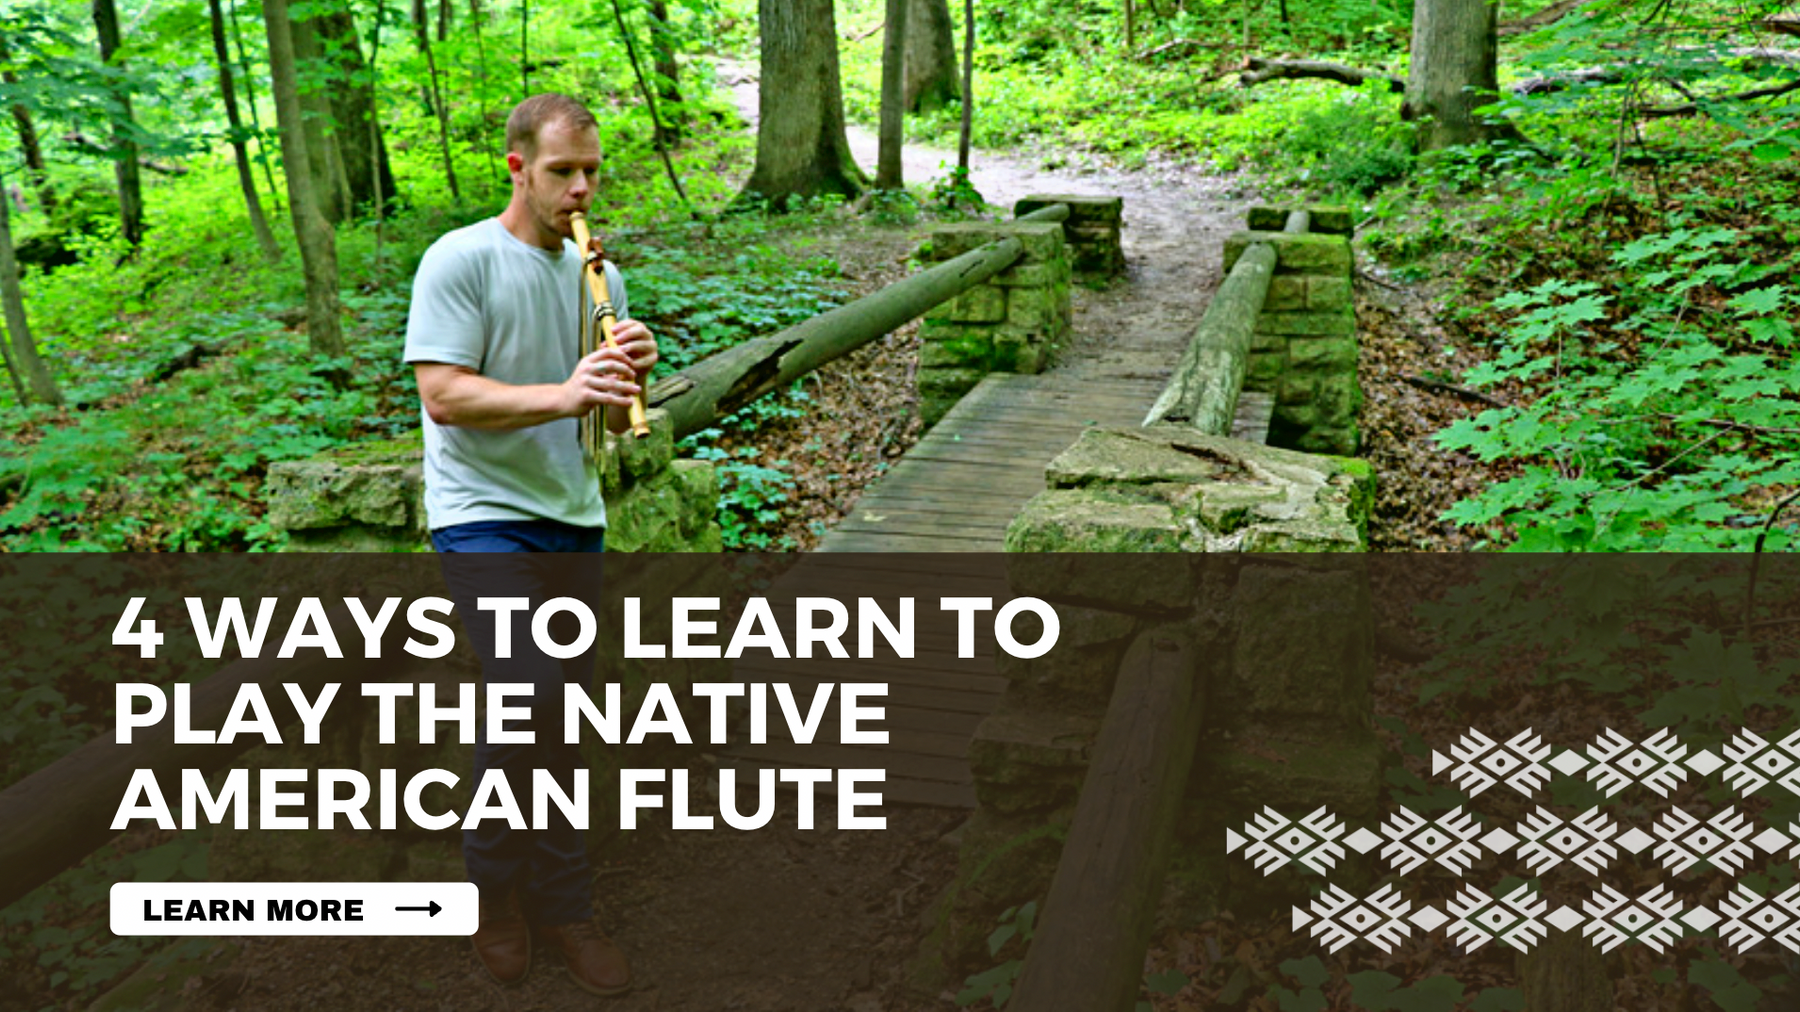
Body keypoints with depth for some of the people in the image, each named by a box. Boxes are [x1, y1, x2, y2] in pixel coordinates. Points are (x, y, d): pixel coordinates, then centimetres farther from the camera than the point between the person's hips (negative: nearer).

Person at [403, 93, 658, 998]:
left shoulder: (597, 273, 11)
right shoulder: (460, 260, -7)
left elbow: (617, 421, 12)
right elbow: (443, 396, -16)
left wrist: (629, 375, -11)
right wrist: (564, 394, -27)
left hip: (574, 517, 6)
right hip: (484, 512, -6)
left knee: (563, 714, 10)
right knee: (530, 688, -20)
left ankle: (560, 906, 23)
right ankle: (497, 879, 5)